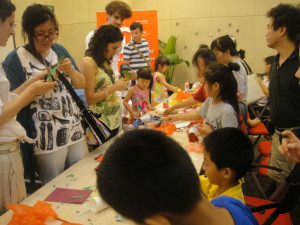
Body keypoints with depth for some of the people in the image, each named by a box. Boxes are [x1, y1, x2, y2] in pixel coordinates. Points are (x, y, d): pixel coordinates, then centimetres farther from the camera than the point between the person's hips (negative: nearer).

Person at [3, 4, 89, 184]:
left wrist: (71, 71, -12)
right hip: (47, 138, -5)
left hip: (75, 129, 5)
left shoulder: (60, 50, 8)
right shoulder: (16, 59, -7)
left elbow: (82, 84, 9)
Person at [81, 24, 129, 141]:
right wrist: (115, 87, -17)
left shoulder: (104, 61, 11)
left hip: (114, 119, 8)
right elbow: (90, 99, -18)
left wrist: (122, 81, 2)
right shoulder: (88, 63, -15)